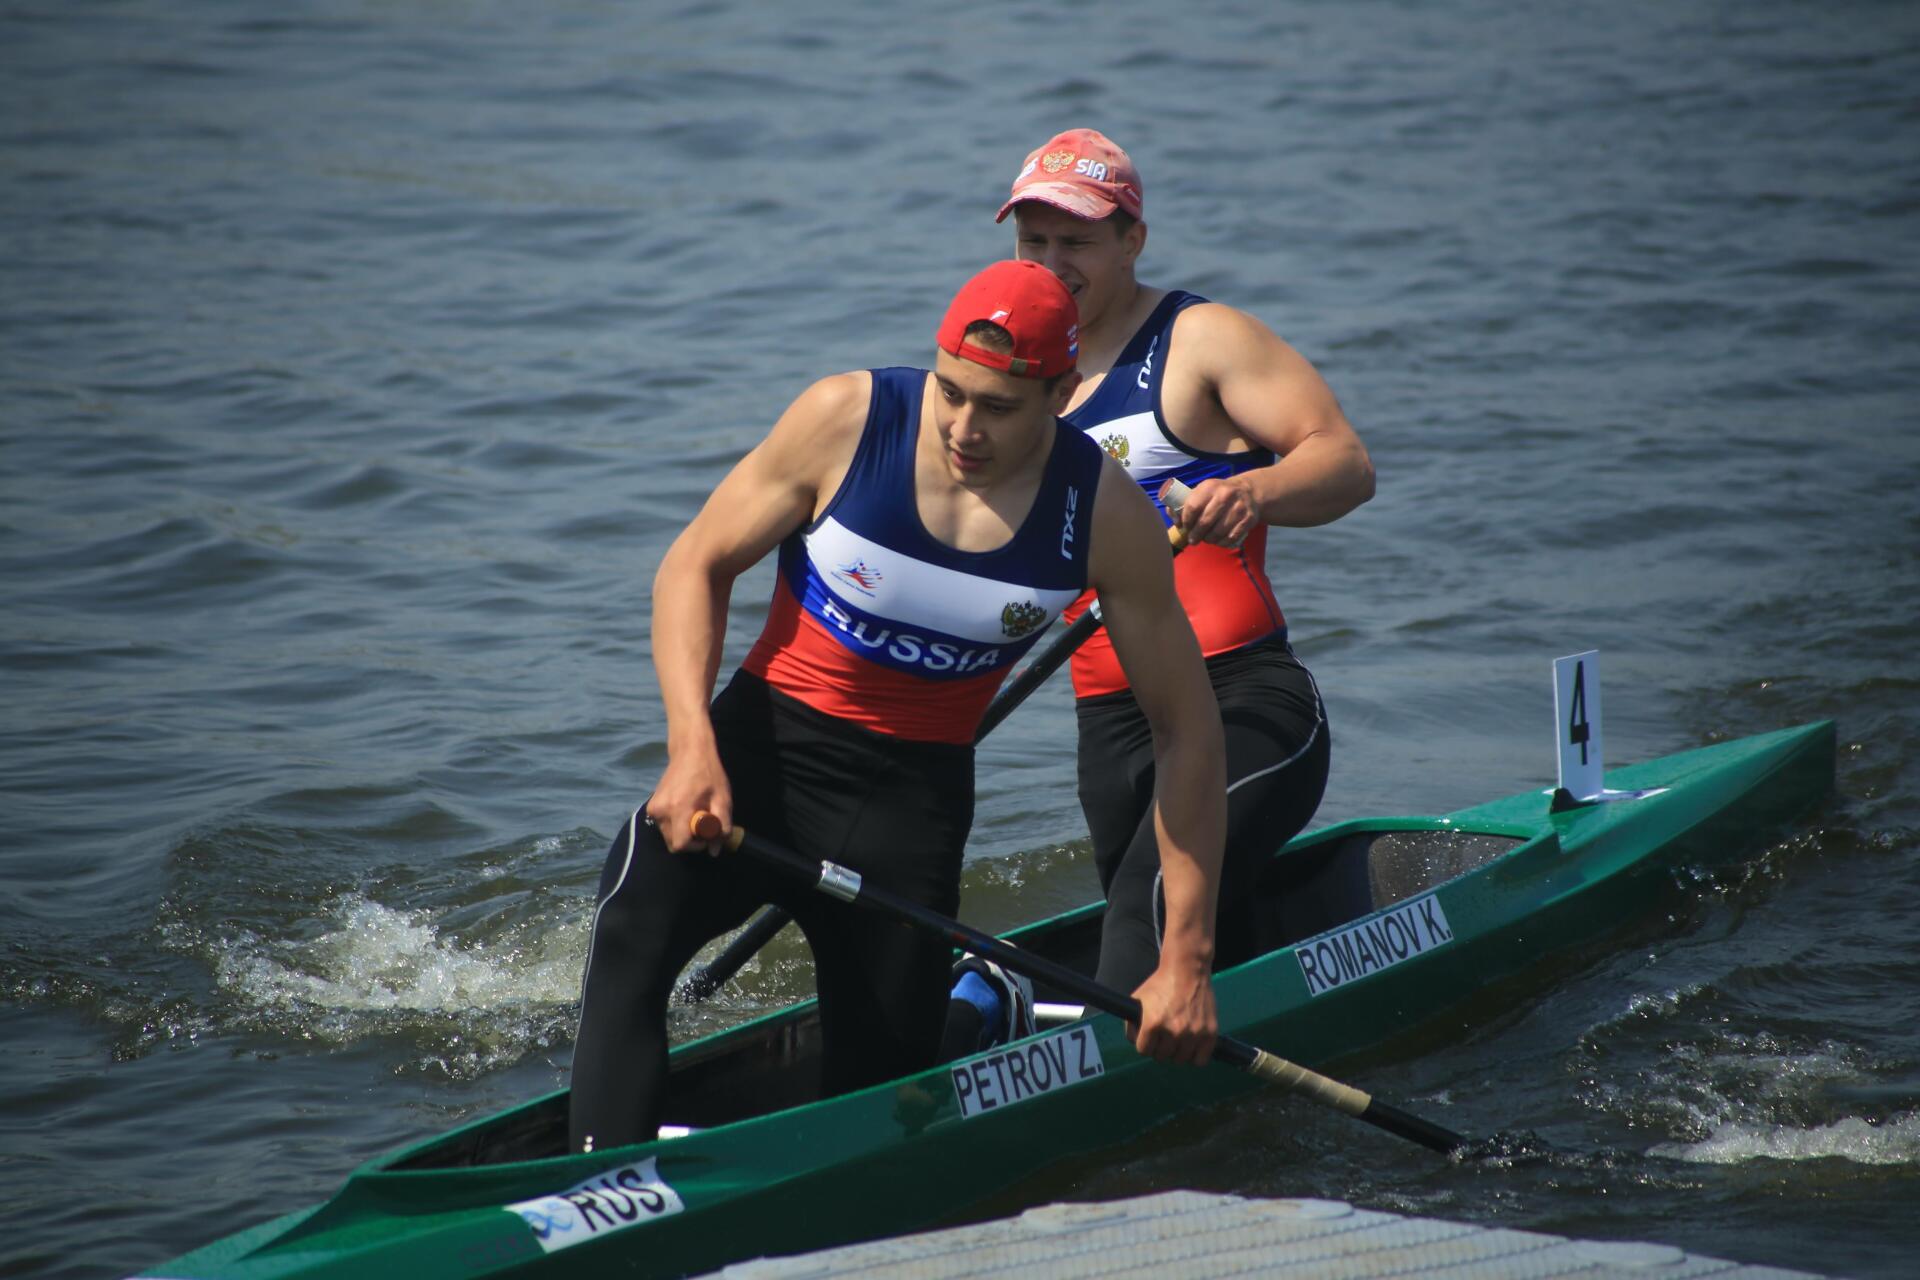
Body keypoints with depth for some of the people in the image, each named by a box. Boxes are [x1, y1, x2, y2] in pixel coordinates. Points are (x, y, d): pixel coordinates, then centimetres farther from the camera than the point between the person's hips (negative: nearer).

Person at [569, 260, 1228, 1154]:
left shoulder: (1104, 514, -8)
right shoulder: (846, 420, -10)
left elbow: (1186, 730, -2)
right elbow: (695, 567, -1)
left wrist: (1187, 957, -6)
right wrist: (693, 747, -18)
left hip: (912, 793, 1)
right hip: (762, 744, -1)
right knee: (636, 922, -30)